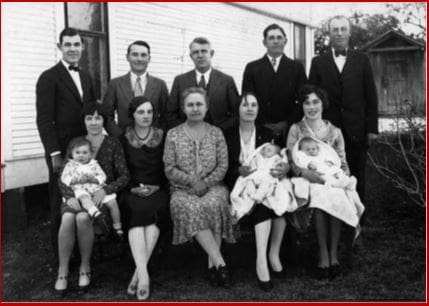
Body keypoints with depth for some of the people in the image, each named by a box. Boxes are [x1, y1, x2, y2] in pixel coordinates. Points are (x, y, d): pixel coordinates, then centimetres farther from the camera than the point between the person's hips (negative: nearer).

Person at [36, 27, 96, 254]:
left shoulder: (86, 78, 16)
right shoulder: (49, 78, -5)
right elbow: (44, 120, -10)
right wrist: (55, 154, -15)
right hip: (62, 152, -5)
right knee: (61, 205, 4)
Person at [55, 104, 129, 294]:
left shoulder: (113, 144, 4)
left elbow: (124, 176, -1)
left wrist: (105, 190, -18)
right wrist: (70, 196, -15)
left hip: (102, 196, -2)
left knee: (83, 218, -33)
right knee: (67, 218, -31)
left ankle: (85, 267, -13)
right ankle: (62, 271, -19)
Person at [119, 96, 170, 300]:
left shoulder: (162, 137, 12)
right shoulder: (124, 140, 10)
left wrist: (156, 186, -5)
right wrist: (134, 187, -7)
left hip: (157, 191, 1)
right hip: (132, 192, 0)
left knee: (153, 214, -33)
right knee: (136, 211, -33)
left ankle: (138, 273, -33)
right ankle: (144, 275, -42)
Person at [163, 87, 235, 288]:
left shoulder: (216, 133, 10)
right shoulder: (173, 134, 7)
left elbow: (223, 166, 5)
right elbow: (169, 169, 3)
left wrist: (206, 182, -10)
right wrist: (191, 180, -12)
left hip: (212, 186, 1)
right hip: (182, 190, 0)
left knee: (213, 204, -34)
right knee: (190, 207, -34)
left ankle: (212, 264, -28)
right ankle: (220, 262, -34)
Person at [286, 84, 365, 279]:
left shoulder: (334, 131, 13)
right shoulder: (296, 130, 7)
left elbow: (343, 163, 13)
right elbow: (292, 162, -1)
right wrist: (310, 174, -19)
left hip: (333, 181, 2)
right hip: (308, 182, -2)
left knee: (336, 199, -34)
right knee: (319, 198, -36)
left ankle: (333, 254, -27)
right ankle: (324, 255, -30)